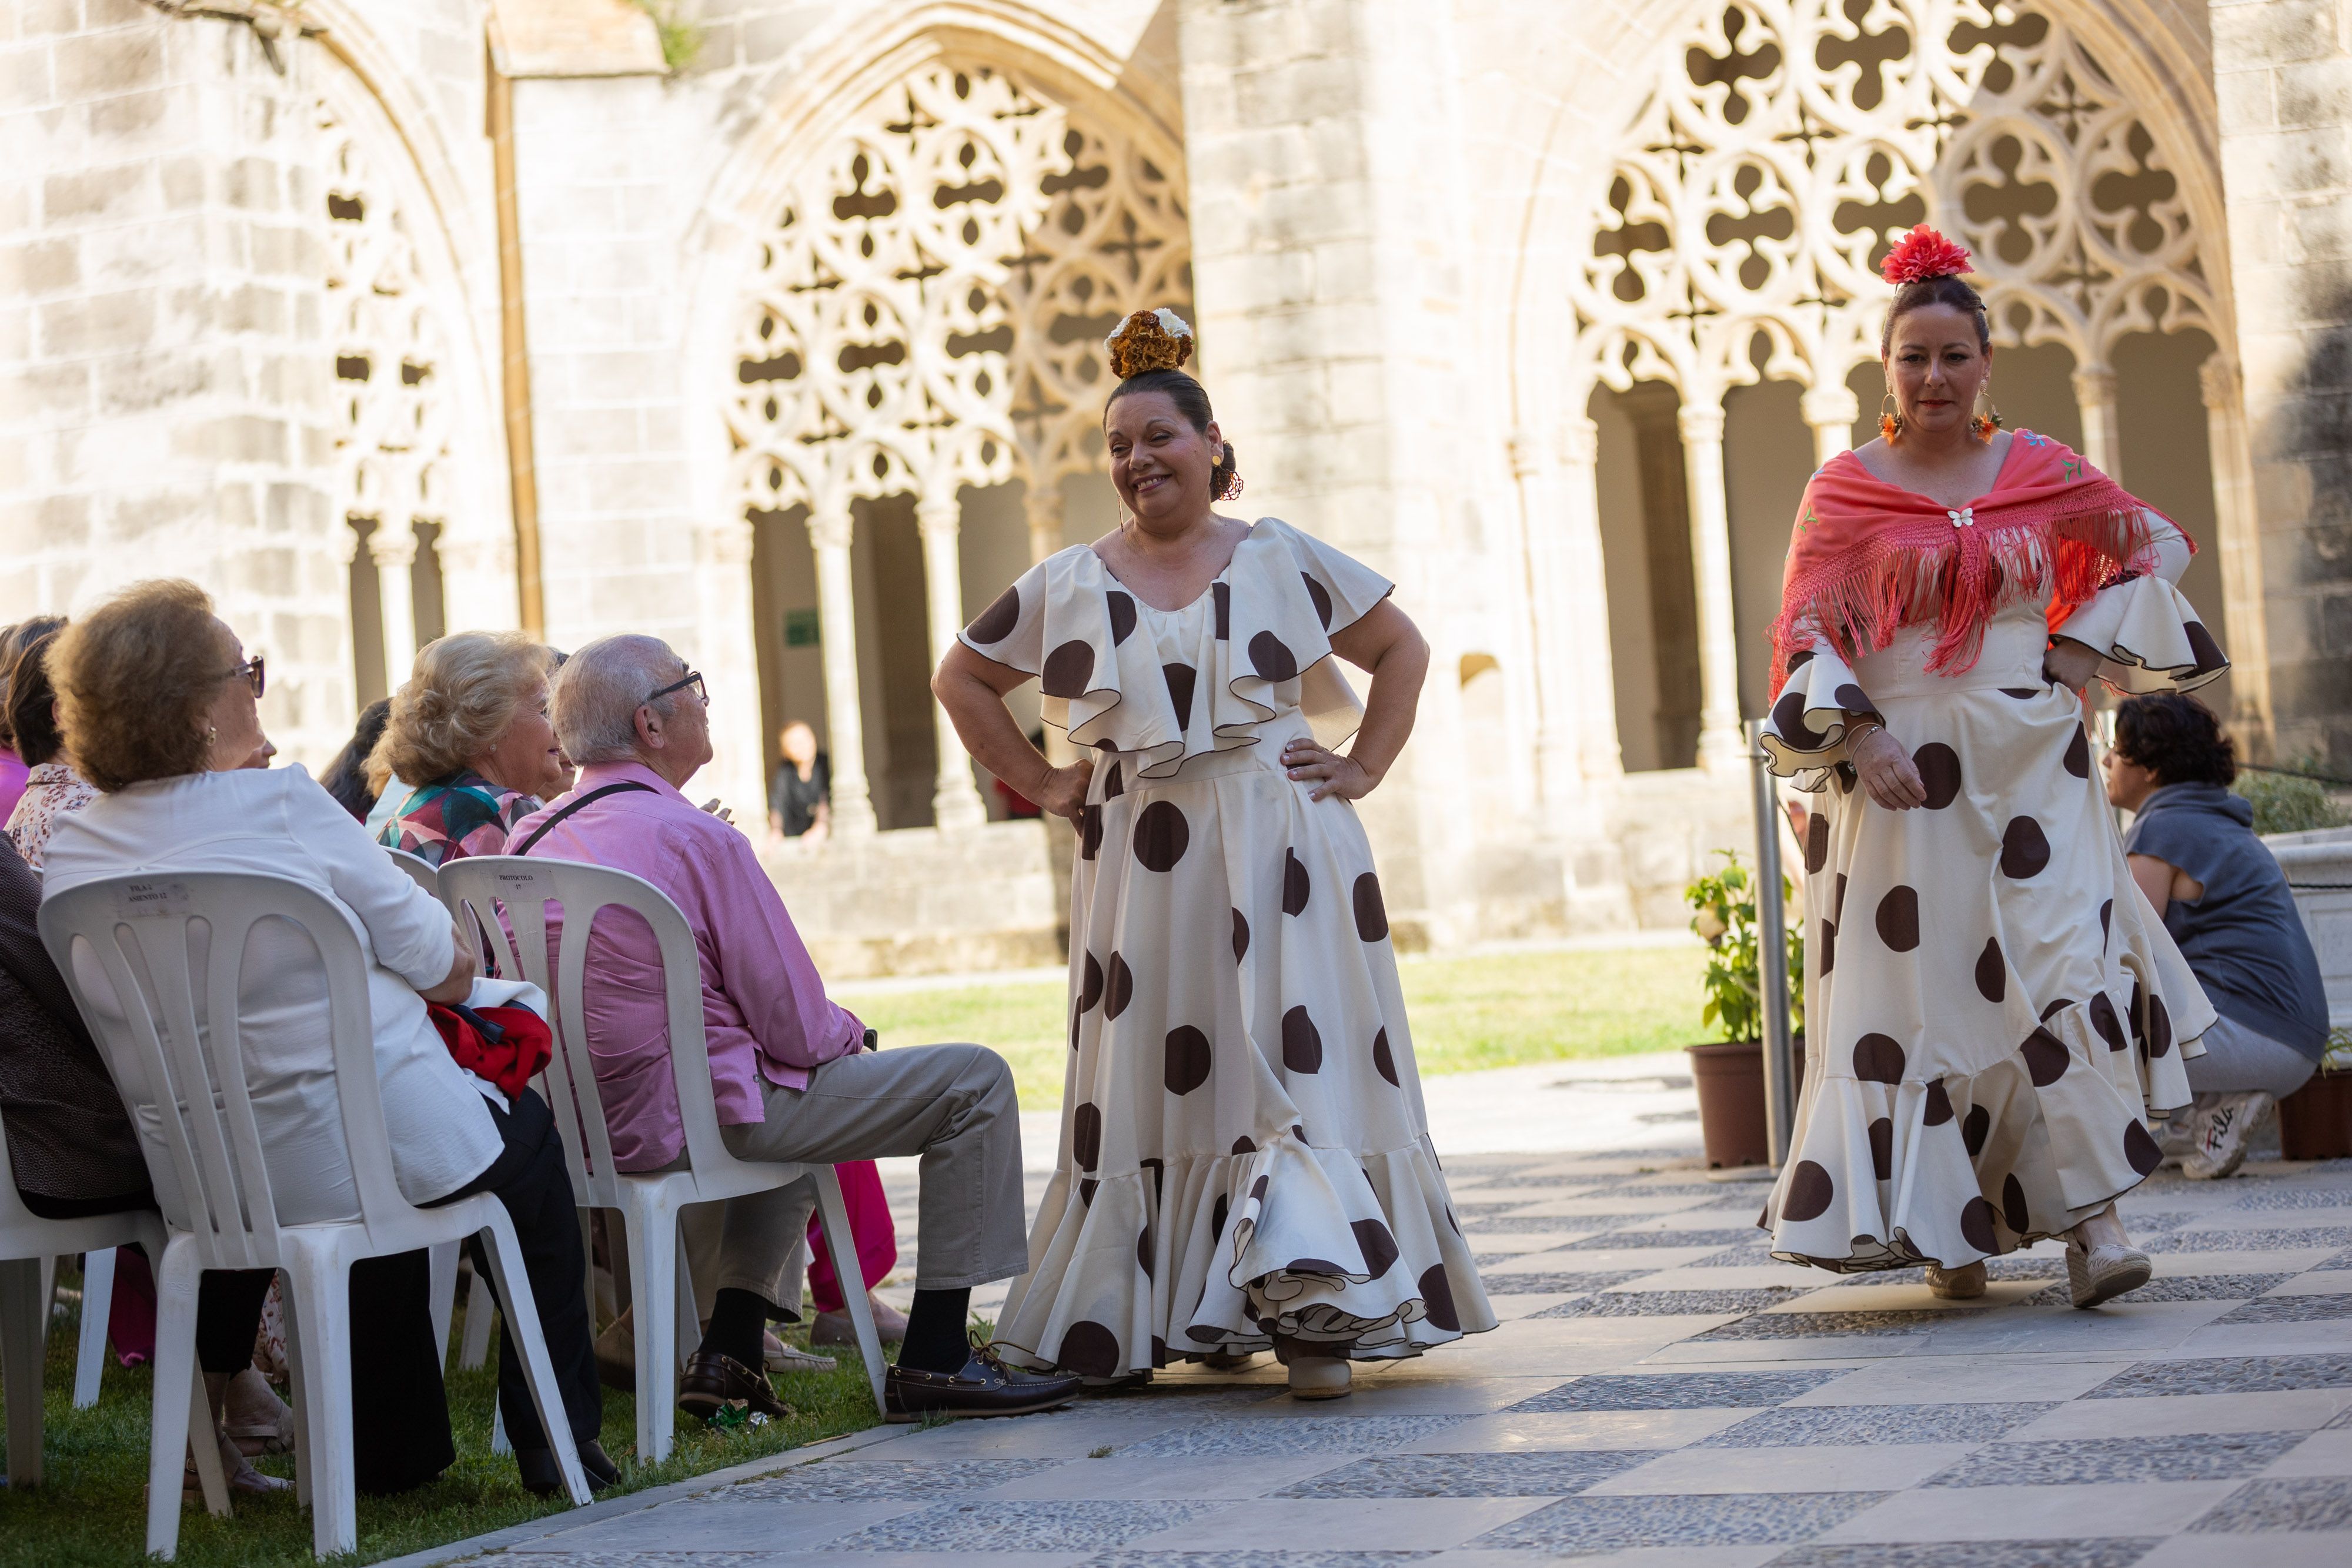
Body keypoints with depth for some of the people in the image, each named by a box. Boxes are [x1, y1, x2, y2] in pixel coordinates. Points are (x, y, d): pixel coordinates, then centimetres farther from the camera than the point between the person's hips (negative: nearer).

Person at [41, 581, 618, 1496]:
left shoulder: (68, 854, 0)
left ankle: (395, 1453, 38)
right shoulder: (282, 805, -18)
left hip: (198, 1190, 6)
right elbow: (448, 971, -11)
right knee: (528, 1132, 25)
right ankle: (559, 1446, 27)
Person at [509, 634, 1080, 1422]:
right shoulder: (696, 840, -18)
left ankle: (731, 1349, 25)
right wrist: (850, 1030, 8)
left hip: (586, 1126, 9)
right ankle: (935, 1359, 2)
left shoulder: (528, 841, 5)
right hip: (701, 1114, -9)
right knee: (975, 1082, 1)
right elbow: (797, 1029, -15)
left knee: (797, 1089, 38)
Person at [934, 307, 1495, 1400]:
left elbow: (1402, 648, 12)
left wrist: (1363, 768, 2)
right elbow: (962, 679, 17)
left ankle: (1312, 1314, -9)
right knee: (1161, 1077, 4)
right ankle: (1185, 1309, 15)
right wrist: (1043, 787, 8)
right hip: (1139, 864, 2)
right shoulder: (1067, 586, 7)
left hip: (1280, 847, -2)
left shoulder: (1281, 560, 4)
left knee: (1297, 1059, -8)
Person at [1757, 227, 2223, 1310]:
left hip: (2033, 765, 1)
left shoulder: (2042, 473, 7)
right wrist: (1857, 735, -15)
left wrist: (2086, 646, 7)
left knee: (2066, 972, -11)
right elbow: (1805, 631, -2)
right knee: (1919, 992, 0)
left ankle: (2089, 1218, -11)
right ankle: (1946, 1231, 11)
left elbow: (2152, 548, 20)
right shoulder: (1845, 490, 2)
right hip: (1905, 777, -1)